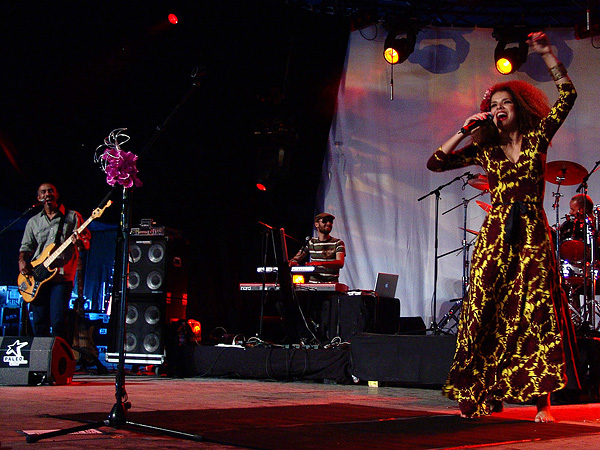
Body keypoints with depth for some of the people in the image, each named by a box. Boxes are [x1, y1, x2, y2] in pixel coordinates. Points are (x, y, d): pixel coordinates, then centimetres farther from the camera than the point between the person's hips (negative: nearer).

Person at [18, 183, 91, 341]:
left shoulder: (72, 217, 9)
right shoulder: (33, 222, 19)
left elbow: (86, 244, 5)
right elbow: (26, 246, 17)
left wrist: (80, 242, -18)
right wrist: (22, 261, -4)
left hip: (62, 275, -3)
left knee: (58, 323, -13)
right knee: (39, 324, 1)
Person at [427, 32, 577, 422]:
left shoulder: (537, 138, 8)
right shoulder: (485, 149, 11)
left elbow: (567, 95, -1)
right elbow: (435, 163, 7)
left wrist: (547, 54, -7)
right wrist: (463, 131, 3)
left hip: (533, 234, -1)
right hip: (496, 235, 2)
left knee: (537, 314, -6)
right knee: (488, 313, -3)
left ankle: (543, 401, -3)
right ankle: (487, 395, 5)